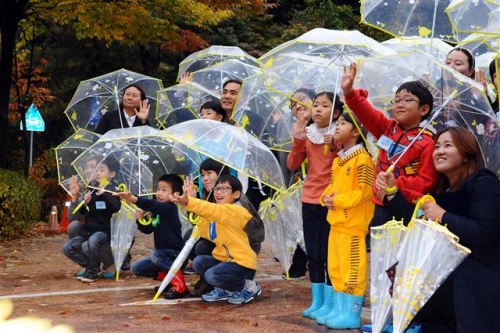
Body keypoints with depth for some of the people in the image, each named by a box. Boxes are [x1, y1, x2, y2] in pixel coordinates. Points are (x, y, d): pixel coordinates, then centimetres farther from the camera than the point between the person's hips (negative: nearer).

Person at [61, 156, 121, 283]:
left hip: (105, 231, -6)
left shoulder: (113, 191, -8)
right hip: (88, 230, 7)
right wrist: (76, 195, -5)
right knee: (67, 248, -8)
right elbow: (82, 212, 9)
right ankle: (91, 265, 9)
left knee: (93, 240, -38)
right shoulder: (92, 189, 9)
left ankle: (92, 272, -15)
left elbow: (117, 206, -28)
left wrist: (104, 193, -39)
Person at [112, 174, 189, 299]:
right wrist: (140, 219, -10)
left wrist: (133, 199, -52)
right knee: (137, 268, 8)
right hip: (163, 253, 9)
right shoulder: (156, 212, 7)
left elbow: (152, 205, -37)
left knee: (155, 255, -35)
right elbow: (148, 229, 10)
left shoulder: (170, 208, -19)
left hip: (175, 254, -9)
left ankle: (179, 285, -27)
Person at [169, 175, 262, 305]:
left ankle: (249, 286, -3)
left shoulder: (235, 211, -18)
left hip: (243, 262, -9)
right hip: (224, 259, 9)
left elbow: (211, 210, -35)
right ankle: (224, 290, 10)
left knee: (212, 275, -26)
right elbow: (205, 233, 2)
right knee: (199, 262, -7)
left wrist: (187, 202, -50)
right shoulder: (216, 215, 11)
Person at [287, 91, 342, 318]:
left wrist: (334, 147, -23)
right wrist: (297, 140, -9)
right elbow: (293, 165, 4)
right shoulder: (307, 134, 8)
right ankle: (317, 301, 20)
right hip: (309, 200, 6)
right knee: (312, 253, 11)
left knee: (328, 253, -3)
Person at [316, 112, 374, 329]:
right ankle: (337, 309, 23)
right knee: (335, 267, 14)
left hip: (353, 224, -10)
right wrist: (326, 197, 0)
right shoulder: (337, 160, 17)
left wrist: (339, 200, -19)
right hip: (336, 221, 10)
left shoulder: (362, 159, -13)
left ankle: (352, 314, -1)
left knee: (352, 268, -6)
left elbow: (365, 192, -19)